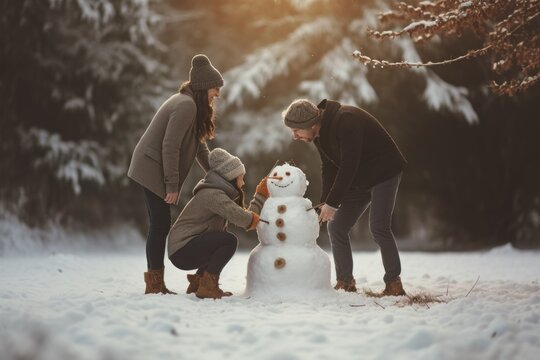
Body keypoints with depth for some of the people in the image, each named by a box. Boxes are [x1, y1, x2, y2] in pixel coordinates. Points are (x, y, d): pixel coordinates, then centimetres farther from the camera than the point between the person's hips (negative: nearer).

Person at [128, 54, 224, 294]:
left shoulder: (191, 105, 14)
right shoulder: (186, 105, -18)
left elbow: (199, 146, 18)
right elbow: (170, 146, -23)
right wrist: (172, 185, -21)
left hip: (151, 171, 10)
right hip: (153, 170, -10)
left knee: (159, 226, 11)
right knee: (160, 225, -8)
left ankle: (155, 284, 16)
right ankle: (155, 284, -4)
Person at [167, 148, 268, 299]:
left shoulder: (219, 193, 14)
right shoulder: (212, 194, -20)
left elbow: (240, 213, 9)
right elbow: (244, 219, -26)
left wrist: (261, 196, 8)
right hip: (181, 251, -10)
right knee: (229, 241, -19)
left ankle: (198, 281, 19)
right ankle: (207, 287, -14)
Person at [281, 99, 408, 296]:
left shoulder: (346, 121, -29)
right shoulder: (320, 133, -1)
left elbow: (348, 166, -31)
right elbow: (329, 168, 4)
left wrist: (332, 203, -29)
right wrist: (325, 202, -8)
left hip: (384, 173, -9)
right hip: (358, 179, 9)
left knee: (379, 228, -18)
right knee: (336, 226, 2)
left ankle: (394, 283, -5)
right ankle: (345, 282, 9)